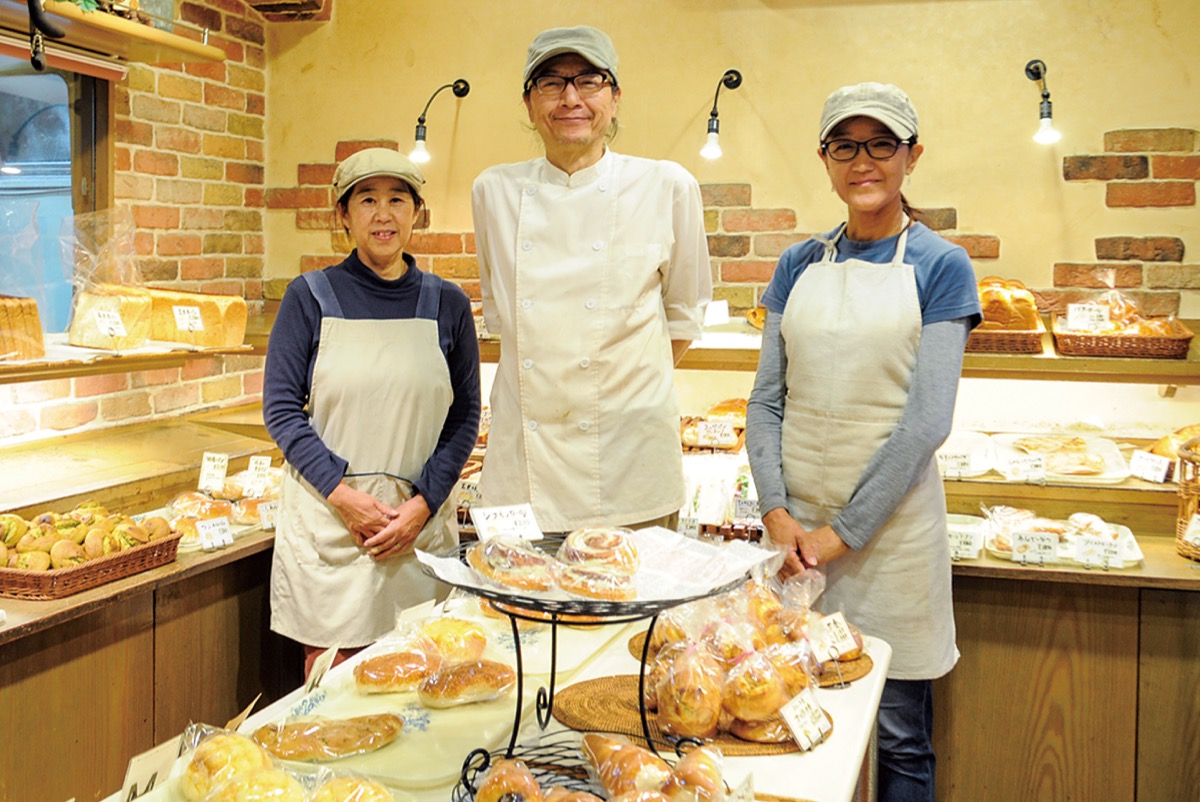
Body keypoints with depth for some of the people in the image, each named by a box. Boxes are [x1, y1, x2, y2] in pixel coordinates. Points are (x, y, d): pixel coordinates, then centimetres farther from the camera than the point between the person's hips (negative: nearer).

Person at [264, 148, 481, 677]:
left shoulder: (446, 305, 5)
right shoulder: (311, 297, 1)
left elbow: (465, 417, 5)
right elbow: (281, 410, -1)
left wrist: (423, 503, -7)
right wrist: (342, 493, -12)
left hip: (420, 522, 1)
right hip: (325, 519, -1)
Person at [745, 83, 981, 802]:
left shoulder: (940, 265, -3)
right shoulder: (800, 265, 9)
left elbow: (928, 418, -10)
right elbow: (767, 399, 6)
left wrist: (844, 531, -13)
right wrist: (777, 512, -9)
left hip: (891, 520, -3)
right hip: (795, 519, 4)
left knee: (899, 736, 7)